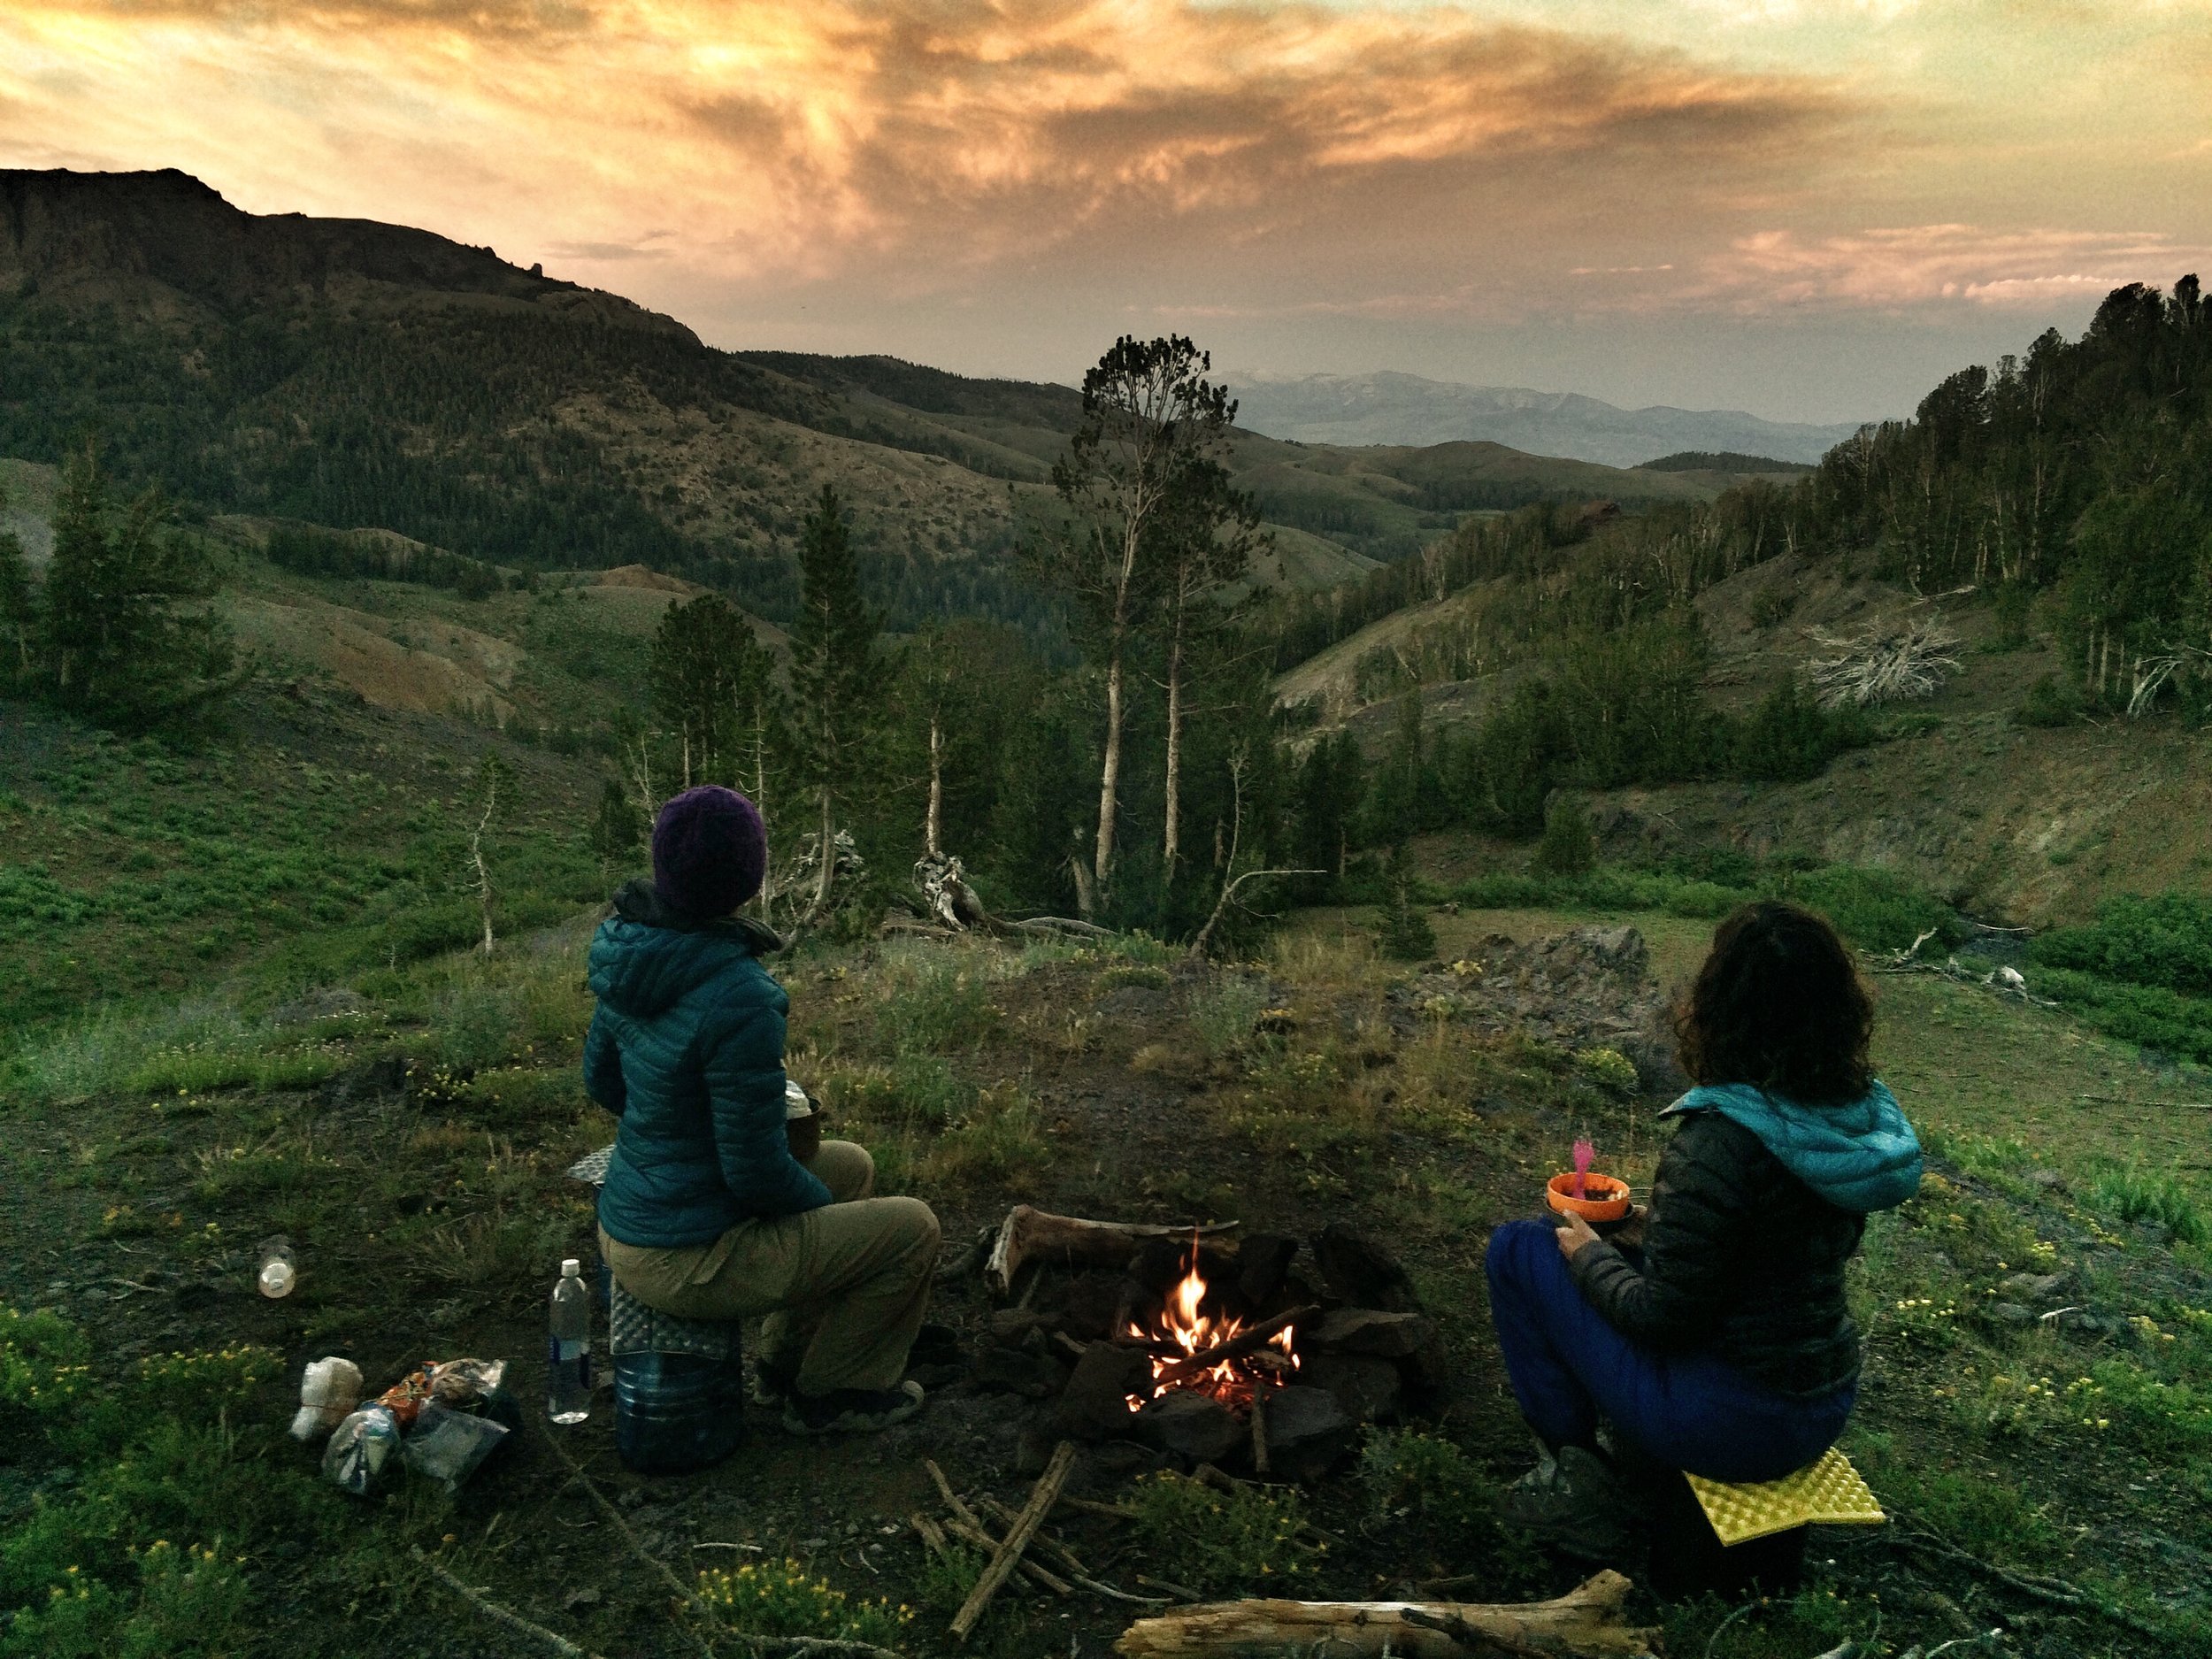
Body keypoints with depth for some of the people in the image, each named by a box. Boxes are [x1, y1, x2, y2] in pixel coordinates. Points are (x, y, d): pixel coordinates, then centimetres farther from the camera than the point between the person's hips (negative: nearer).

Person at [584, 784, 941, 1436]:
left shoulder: (631, 952, -4)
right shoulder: (737, 999, -30)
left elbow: (600, 1077, 11)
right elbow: (757, 1173, -24)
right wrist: (823, 1201, -4)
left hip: (627, 1225, 9)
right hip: (688, 1262, -9)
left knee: (851, 1165, 25)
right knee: (911, 1229, 4)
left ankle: (784, 1361, 34)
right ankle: (827, 1394, 22)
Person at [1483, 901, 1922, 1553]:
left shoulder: (1717, 1144, -28)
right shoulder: (1863, 1115, -5)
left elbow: (1662, 1317, -20)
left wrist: (1588, 1254, -2)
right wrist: (1658, 1230, 10)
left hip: (1730, 1424, -8)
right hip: (1825, 1408, 8)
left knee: (1518, 1248, 2)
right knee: (1626, 1250, 25)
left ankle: (1573, 1478, 9)